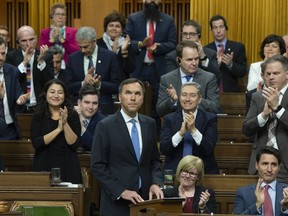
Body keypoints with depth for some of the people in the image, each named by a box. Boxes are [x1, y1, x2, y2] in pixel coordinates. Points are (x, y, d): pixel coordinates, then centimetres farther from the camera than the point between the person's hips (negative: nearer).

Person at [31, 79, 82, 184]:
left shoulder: (73, 115, 3)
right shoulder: (38, 116, 3)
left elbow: (75, 144, -5)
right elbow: (36, 143, -10)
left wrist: (65, 124, -18)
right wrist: (58, 129, -16)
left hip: (68, 167, 0)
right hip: (44, 167, 0)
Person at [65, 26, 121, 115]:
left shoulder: (109, 57, 0)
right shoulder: (72, 58, 6)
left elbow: (117, 86, -1)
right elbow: (67, 87, 4)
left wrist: (99, 84, -18)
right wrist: (83, 83, -14)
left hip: (103, 109, -1)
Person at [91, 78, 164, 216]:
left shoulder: (150, 124, 8)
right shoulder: (105, 126, -6)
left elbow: (155, 160, 14)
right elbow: (97, 166, -9)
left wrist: (155, 183, -4)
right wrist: (121, 191, -16)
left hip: (144, 198, 4)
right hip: (116, 201, -4)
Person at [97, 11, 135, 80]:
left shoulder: (127, 44, 4)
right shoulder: (98, 43, 0)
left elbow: (130, 69, -4)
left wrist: (124, 51, -15)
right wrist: (113, 51, -17)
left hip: (122, 82, 1)